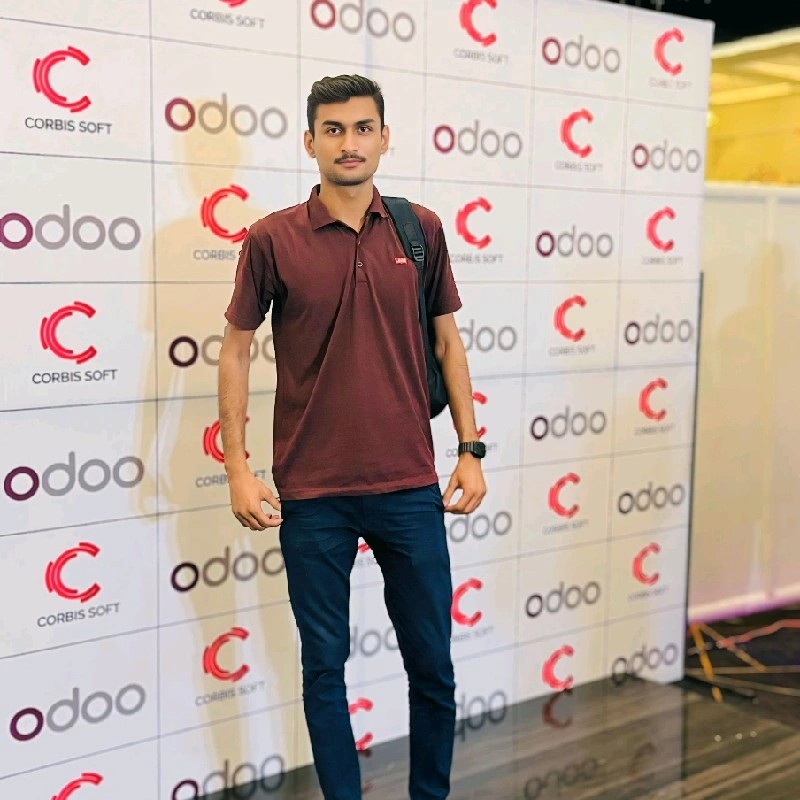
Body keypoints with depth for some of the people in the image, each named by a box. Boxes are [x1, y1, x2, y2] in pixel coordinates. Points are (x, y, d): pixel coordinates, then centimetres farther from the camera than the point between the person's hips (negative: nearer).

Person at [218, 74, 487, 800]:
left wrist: (471, 450, 4)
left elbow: (448, 343, 9)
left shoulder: (421, 230, 4)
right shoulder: (272, 239, -3)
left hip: (410, 485, 2)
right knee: (325, 664, 10)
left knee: (432, 663, 11)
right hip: (311, 491, -2)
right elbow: (235, 351, 2)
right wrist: (238, 469, -4)